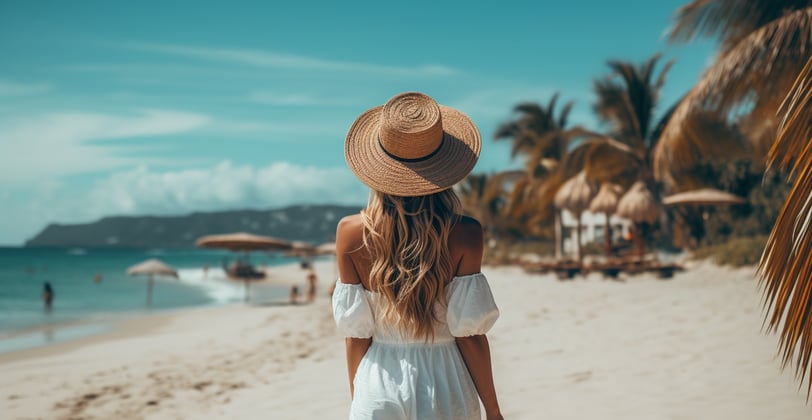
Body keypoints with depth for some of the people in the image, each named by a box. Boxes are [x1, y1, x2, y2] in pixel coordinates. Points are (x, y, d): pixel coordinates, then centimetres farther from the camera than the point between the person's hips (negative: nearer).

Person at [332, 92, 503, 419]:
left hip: (379, 391, 1)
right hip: (445, 387, -1)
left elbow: (356, 335, -4)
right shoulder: (464, 235, -14)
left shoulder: (351, 234, -10)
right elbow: (469, 334, -10)